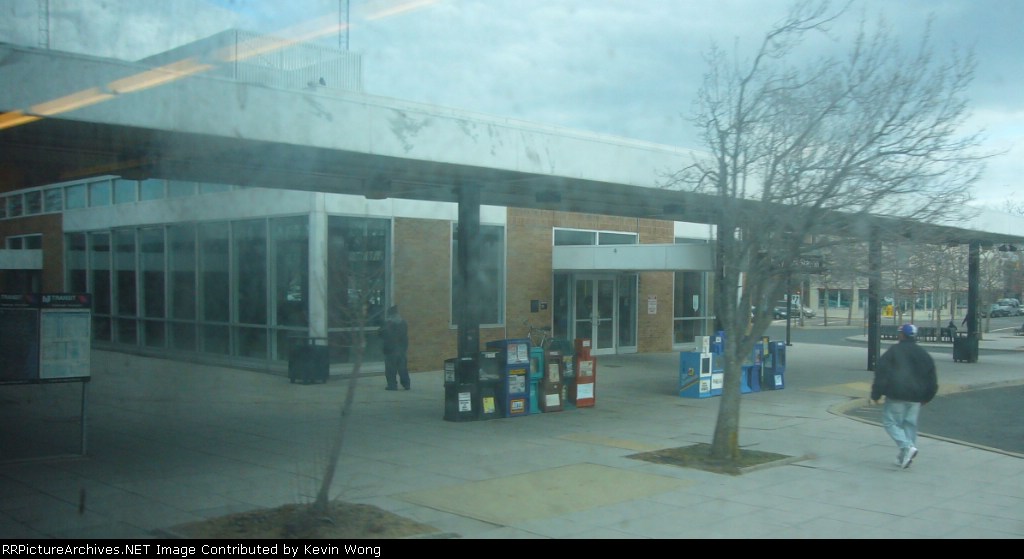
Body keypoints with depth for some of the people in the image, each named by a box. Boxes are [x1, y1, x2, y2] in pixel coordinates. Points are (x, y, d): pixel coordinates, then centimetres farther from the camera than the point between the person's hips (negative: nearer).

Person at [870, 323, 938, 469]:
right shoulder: (923, 354, 12)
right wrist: (926, 397, 25)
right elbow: (932, 379, 16)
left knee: (890, 421, 2)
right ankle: (905, 456, 14)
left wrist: (875, 395, -4)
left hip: (896, 396, -5)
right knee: (910, 424, 13)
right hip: (916, 397, 5)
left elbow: (881, 373, -8)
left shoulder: (893, 351, -4)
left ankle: (907, 446, -18)